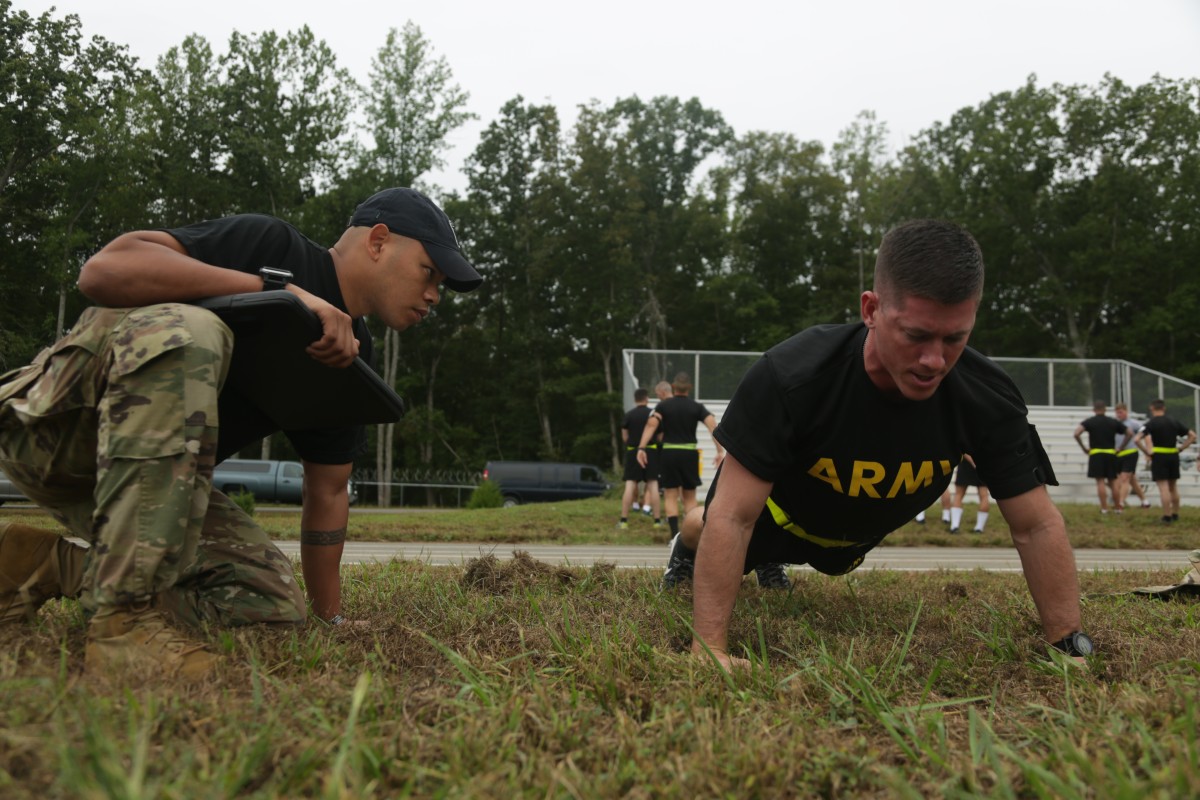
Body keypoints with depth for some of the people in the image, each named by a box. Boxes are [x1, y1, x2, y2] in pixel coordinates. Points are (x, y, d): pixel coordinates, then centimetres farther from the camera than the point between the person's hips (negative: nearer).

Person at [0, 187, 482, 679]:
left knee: (275, 605, -12)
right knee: (187, 332, -37)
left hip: (142, 473, 7)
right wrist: (280, 290, -30)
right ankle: (123, 617, -33)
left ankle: (54, 569, 2)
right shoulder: (269, 244, -13)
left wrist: (329, 620, 8)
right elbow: (104, 271, -27)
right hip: (52, 416, -6)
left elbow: (327, 494, 11)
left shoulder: (349, 357, 6)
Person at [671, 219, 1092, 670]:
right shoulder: (791, 376, -44)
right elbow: (731, 516, -43)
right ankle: (687, 546, 62)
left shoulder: (988, 400, -36)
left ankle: (773, 561, 68)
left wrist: (1068, 645, -31)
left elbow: (1037, 526, -27)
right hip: (776, 512, -3)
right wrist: (710, 649, -47)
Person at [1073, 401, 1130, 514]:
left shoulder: (1089, 422, -2)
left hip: (1096, 454, -3)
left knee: (1100, 481, -4)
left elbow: (1077, 433, -16)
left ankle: (1104, 508, -6)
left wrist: (1084, 448, -6)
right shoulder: (1114, 422, 9)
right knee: (1113, 481, 11)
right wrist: (1121, 448, 12)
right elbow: (1128, 434, 11)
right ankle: (1118, 507, 14)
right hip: (1111, 454, 3)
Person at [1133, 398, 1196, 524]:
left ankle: (1167, 517, -7)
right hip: (1173, 456, 5)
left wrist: (1147, 453, -9)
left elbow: (1136, 439, -20)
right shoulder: (1174, 422, 9)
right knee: (1173, 487, 16)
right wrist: (1180, 448, 8)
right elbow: (1192, 436, 12)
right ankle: (1175, 515, 23)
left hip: (1158, 457, -5)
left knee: (1163, 487, -6)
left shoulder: (1151, 423, -7)